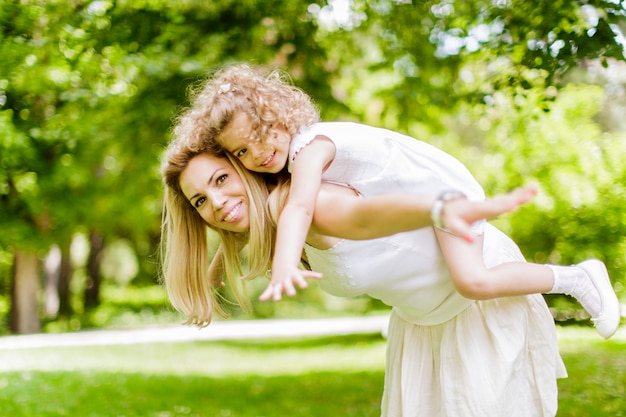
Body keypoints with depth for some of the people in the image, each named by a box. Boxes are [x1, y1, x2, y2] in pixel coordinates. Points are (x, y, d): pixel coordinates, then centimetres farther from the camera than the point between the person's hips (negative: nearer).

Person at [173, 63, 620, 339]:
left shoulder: (308, 145, -28)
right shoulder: (287, 154, -1)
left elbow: (299, 209, -45)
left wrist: (284, 267, -61)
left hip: (444, 185, -10)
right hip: (413, 201, 10)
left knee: (474, 281, -24)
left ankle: (576, 276, -7)